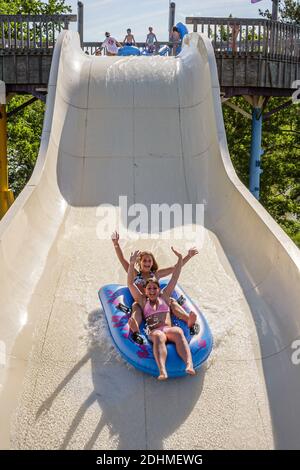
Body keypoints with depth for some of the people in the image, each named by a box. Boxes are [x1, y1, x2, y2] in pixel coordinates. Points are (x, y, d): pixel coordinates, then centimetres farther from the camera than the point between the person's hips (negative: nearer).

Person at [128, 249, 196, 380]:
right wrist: (132, 263, 4)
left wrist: (180, 258, 20)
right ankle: (162, 371, -63)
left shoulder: (164, 296, 30)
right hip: (153, 332, -2)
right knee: (158, 336, -39)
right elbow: (130, 283, 15)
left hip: (169, 329, 2)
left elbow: (175, 277, 26)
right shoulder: (142, 300, 25)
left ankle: (189, 365, -57)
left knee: (178, 331, -36)